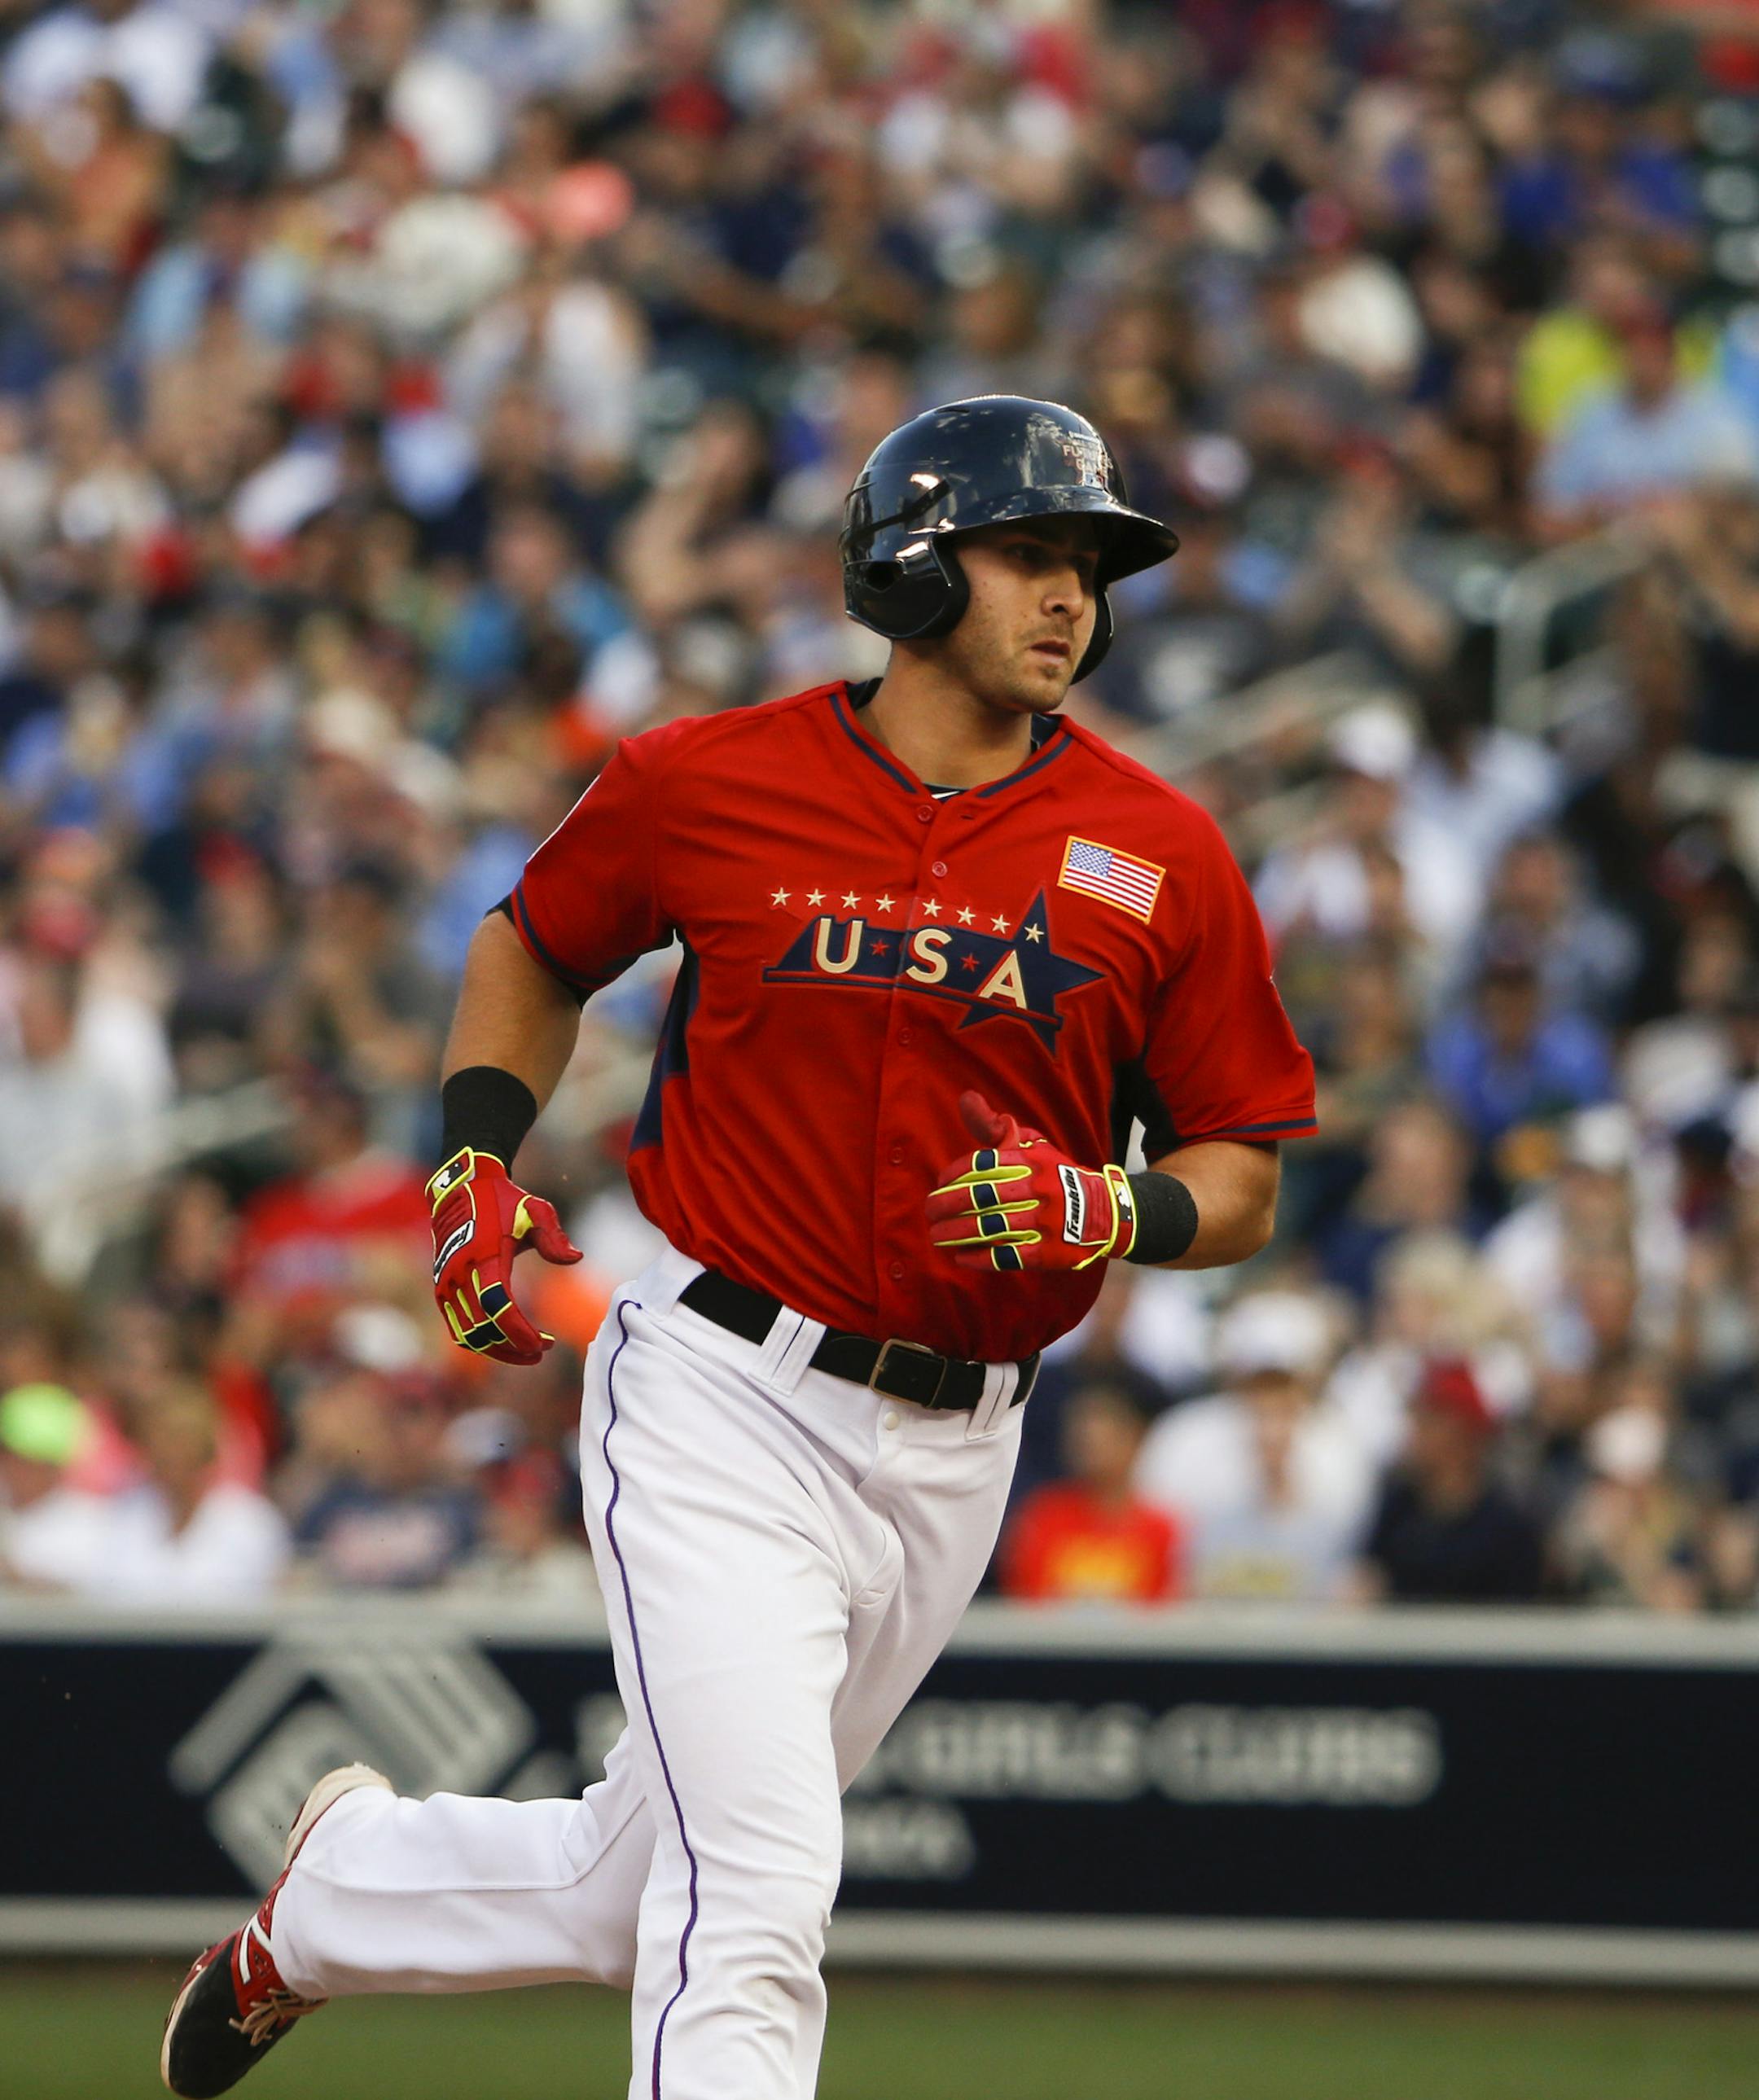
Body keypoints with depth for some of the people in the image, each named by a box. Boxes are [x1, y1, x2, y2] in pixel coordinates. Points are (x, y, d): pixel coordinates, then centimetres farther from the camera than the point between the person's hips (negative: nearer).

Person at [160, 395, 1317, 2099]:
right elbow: (537, 942, 17)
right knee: (756, 1891, -17)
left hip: (951, 1450, 4)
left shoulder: (1162, 859, -1)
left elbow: (1241, 1185, 5)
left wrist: (1107, 1213, -15)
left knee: (630, 1898, 16)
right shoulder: (711, 783, -3)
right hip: (725, 1401, -4)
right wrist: (478, 1160, 3)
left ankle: (333, 1891, 45)